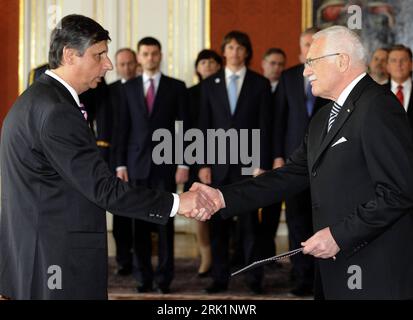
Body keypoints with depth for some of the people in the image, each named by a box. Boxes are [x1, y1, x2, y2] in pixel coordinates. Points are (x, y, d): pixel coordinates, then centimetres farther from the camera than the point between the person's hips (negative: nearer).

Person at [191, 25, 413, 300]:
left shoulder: (377, 107, -13)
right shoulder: (324, 118, 17)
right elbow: (294, 175, 12)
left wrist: (339, 235, -18)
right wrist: (223, 197, 2)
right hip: (336, 267, 9)